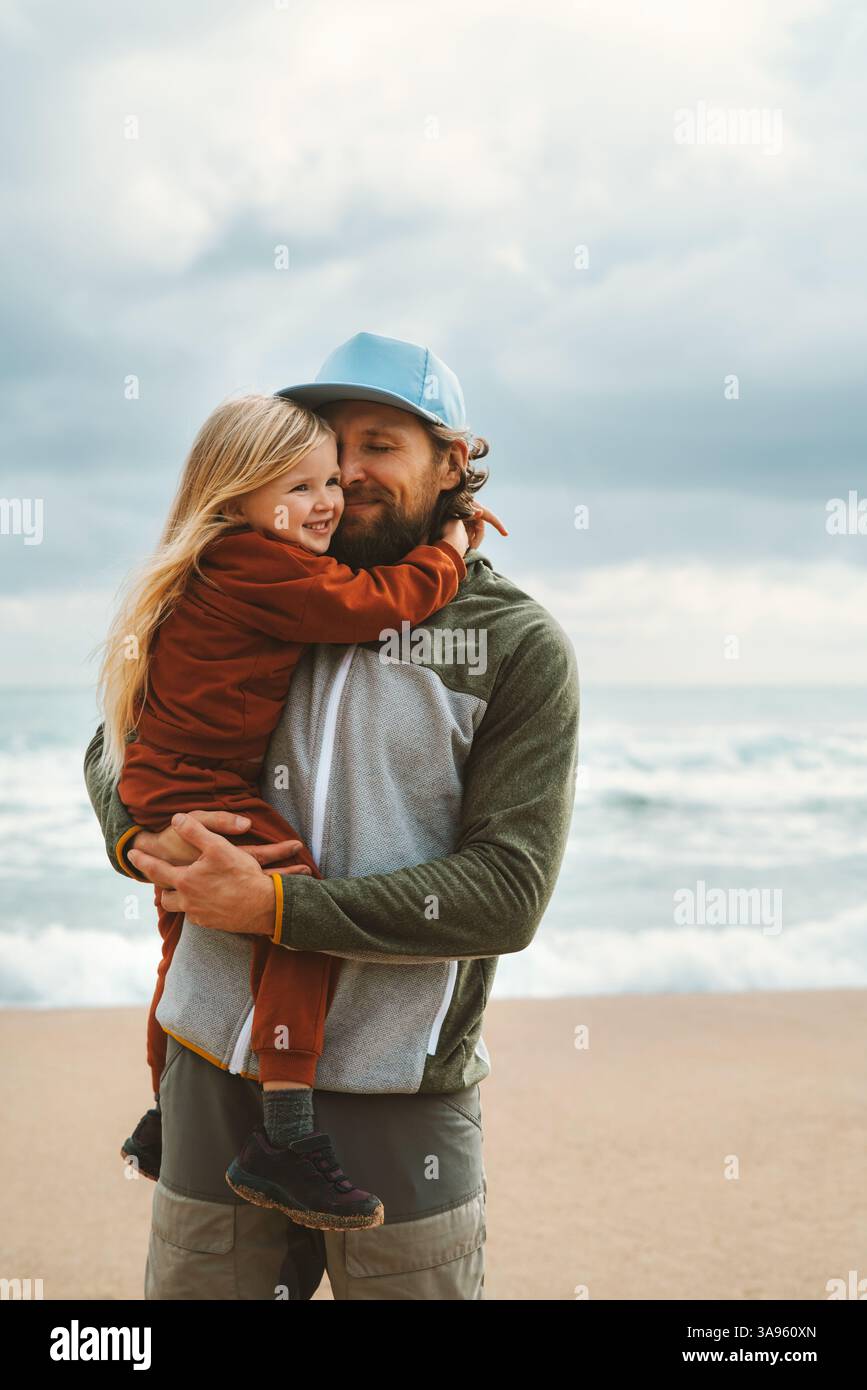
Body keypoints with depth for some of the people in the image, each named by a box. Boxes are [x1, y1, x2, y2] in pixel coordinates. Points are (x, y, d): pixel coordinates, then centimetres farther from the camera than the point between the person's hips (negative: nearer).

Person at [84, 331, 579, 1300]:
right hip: (216, 1066, 3)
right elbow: (119, 740, 18)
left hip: (399, 1096, -3)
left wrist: (276, 906, -17)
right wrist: (139, 834, -6)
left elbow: (508, 892, -12)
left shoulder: (518, 645, -4)